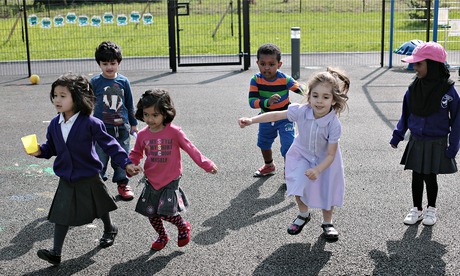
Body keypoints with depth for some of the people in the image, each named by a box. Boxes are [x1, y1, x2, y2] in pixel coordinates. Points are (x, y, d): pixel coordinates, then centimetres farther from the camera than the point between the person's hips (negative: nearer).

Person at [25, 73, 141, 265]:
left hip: (89, 179, -3)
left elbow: (109, 144, -17)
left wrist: (126, 163, -19)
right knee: (62, 214, 1)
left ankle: (109, 229, 48)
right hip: (66, 180, 3)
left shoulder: (90, 123, -21)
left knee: (99, 209, 19)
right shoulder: (54, 124, -4)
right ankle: (56, 253, 6)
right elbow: (51, 148, 9)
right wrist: (40, 151, -12)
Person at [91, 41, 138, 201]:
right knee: (100, 157, 2)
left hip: (122, 127, 2)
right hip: (101, 127, -2)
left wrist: (133, 124, 16)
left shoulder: (123, 81, 3)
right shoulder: (95, 82, -4)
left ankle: (122, 183, 25)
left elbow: (129, 104, 12)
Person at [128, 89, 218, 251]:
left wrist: (207, 165, -1)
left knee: (166, 212, -14)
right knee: (151, 214, 10)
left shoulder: (174, 132, -13)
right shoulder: (142, 135, -3)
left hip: (170, 181, -4)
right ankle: (162, 236, 39)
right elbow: (136, 154, 14)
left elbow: (190, 149, -4)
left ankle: (183, 227, 18)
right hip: (151, 181, 4)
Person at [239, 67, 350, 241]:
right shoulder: (301, 111, -30)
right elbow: (275, 115, -17)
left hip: (324, 160, -2)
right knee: (298, 185, -4)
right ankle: (303, 214, 28)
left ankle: (327, 222, 34)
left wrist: (317, 170, -41)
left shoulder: (334, 124, -34)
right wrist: (251, 121, -22)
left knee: (327, 191, 6)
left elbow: (330, 154, -26)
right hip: (302, 154, 2)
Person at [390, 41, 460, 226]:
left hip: (436, 143, -3)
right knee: (417, 177, 11)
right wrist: (398, 135, 4)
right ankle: (417, 209, 28)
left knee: (430, 177, 8)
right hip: (416, 142, 3)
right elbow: (405, 114, 8)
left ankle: (431, 209, 30)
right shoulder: (414, 88, -5)